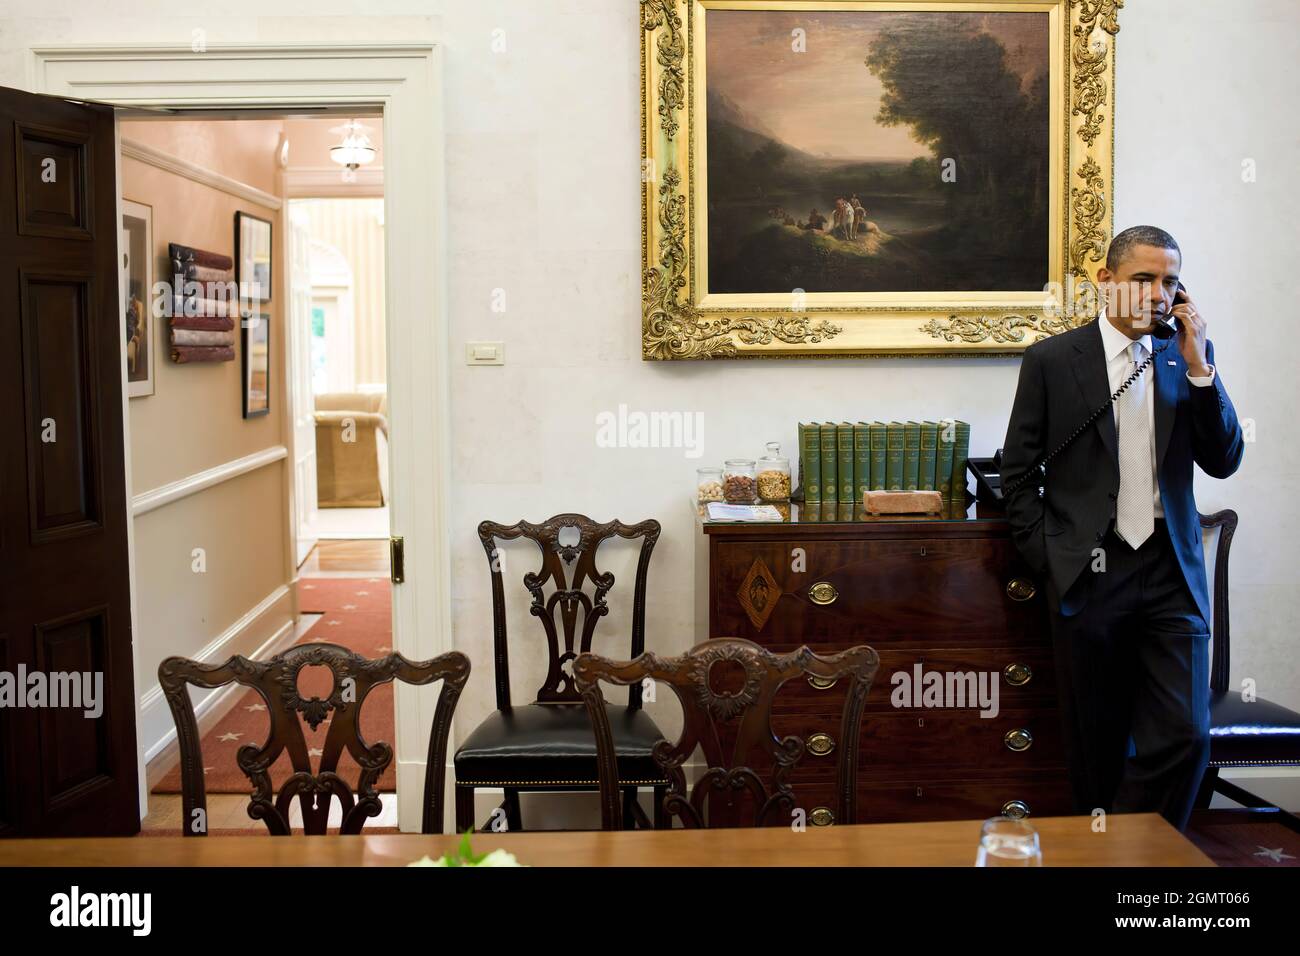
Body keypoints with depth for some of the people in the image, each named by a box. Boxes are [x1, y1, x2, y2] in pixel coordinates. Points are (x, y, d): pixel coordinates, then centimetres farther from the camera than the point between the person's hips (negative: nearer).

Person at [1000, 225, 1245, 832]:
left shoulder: (1187, 359, 8)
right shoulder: (1052, 359, 1)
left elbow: (1223, 461, 2)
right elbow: (1018, 470, 2)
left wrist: (1198, 365, -7)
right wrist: (1049, 560, -4)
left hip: (1171, 575, 2)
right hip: (1088, 573, -2)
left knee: (1186, 735, -7)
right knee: (1098, 742, 8)